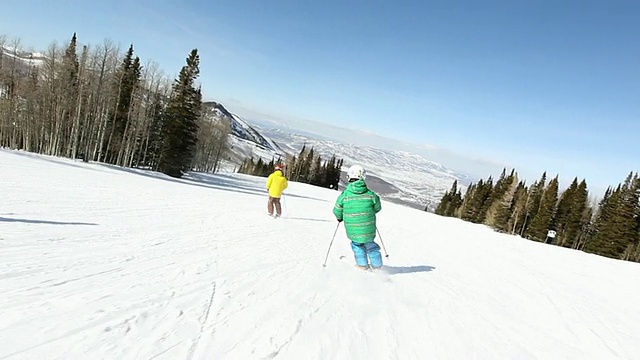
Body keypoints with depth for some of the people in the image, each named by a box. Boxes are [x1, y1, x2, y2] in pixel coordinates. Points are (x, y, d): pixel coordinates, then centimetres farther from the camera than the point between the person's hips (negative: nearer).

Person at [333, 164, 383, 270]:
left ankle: (362, 264, 28)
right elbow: (377, 208, 5)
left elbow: (337, 211, -2)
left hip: (353, 230, -1)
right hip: (369, 230, 1)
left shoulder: (344, 195, -13)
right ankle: (377, 265, 33)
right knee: (370, 245, 25)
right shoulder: (370, 194, -11)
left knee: (357, 244, 26)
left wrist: (340, 217, 21)